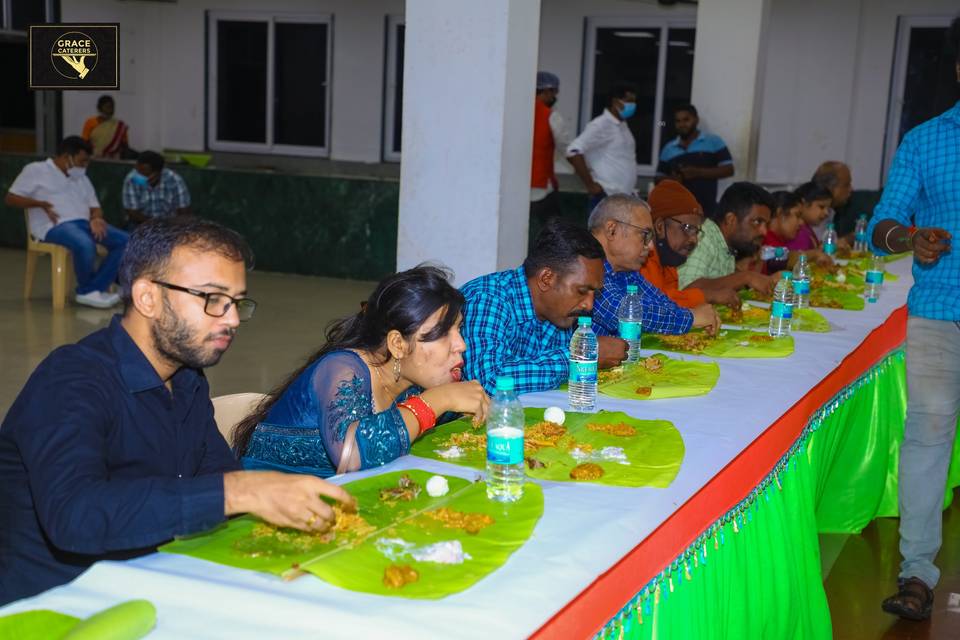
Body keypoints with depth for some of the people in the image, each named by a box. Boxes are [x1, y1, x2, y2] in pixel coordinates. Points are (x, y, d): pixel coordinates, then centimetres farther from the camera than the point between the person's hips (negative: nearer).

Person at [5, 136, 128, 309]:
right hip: (55, 226, -7)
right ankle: (87, 289, -13)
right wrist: (42, 204, -13)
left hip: (84, 223, 7)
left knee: (124, 240, -16)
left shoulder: (82, 178, 26)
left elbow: (94, 206, 22)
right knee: (85, 244, -39)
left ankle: (93, 291, -21)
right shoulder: (36, 170, 7)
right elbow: (10, 199, 3)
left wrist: (95, 219, -4)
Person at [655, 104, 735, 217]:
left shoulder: (713, 142, 4)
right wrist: (671, 179, -7)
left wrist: (698, 172, -13)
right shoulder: (668, 148, 15)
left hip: (706, 210, -3)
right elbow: (658, 178, 17)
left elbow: (728, 170, -2)